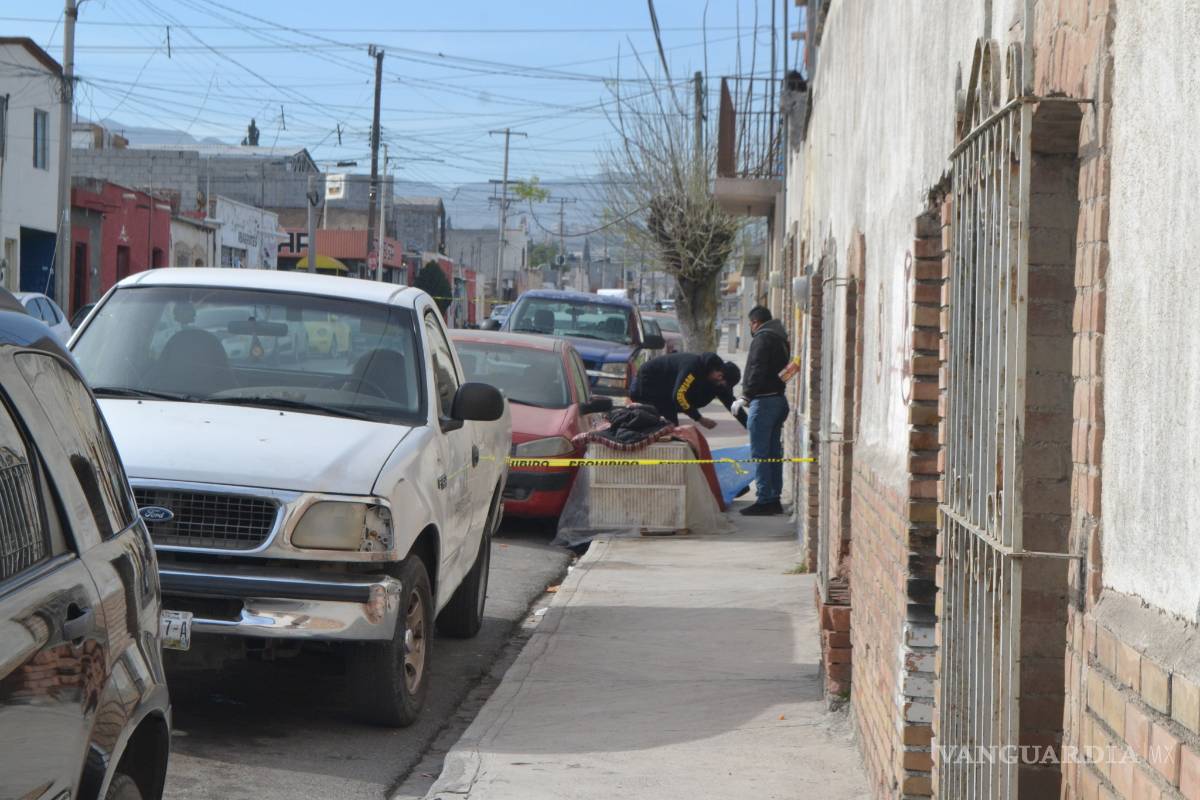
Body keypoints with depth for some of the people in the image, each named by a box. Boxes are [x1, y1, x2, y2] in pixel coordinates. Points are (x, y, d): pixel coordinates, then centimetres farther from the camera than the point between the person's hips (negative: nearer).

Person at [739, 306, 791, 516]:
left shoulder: (762, 339, -12)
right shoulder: (781, 339, 17)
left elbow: (757, 370, -20)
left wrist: (748, 392, -9)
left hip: (764, 401, -9)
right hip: (779, 398, 9)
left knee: (760, 454, -7)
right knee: (774, 453, 12)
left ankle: (764, 500, -8)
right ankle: (774, 498, 15)